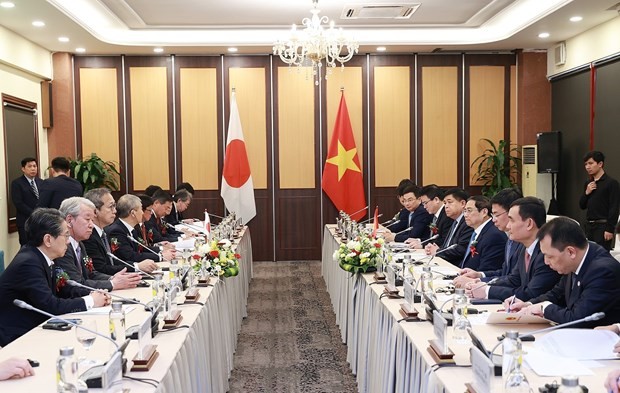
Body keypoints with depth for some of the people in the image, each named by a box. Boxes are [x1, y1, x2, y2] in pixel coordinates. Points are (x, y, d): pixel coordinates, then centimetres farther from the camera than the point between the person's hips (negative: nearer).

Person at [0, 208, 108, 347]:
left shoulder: (37, 256, 5)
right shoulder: (28, 263, -21)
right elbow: (50, 305, -23)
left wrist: (93, 295, -6)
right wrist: (89, 301, -12)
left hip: (33, 328, 8)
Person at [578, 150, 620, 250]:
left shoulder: (611, 183, -7)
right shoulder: (588, 184, 13)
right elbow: (582, 206, 15)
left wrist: (610, 229, -17)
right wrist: (586, 193, -2)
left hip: (603, 226, -7)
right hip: (589, 225, 7)